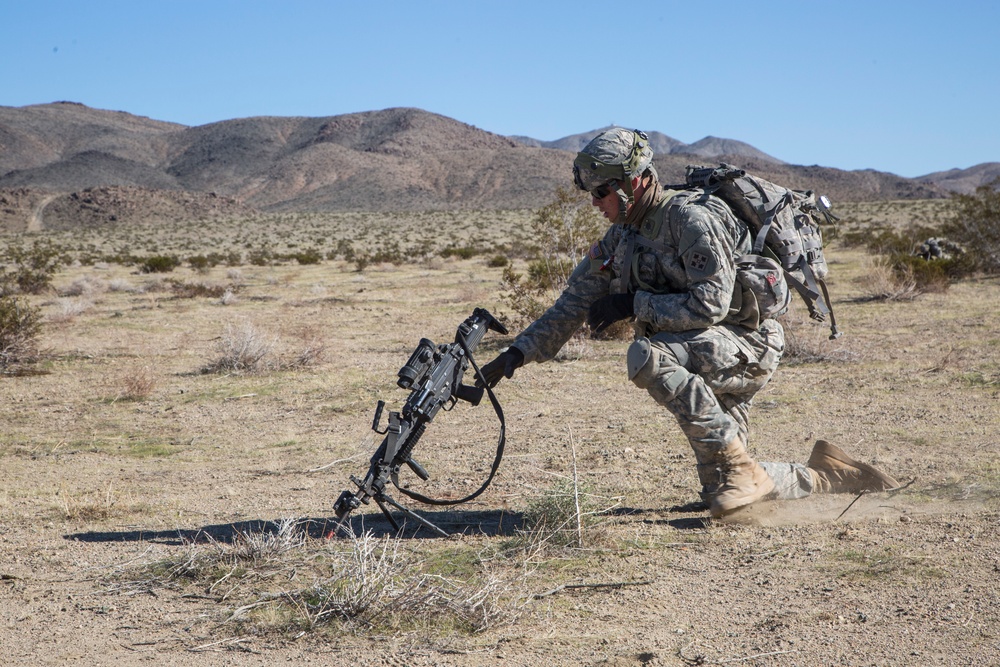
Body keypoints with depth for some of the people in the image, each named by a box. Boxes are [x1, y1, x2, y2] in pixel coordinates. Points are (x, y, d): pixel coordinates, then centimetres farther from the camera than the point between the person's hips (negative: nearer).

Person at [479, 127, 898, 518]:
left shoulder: (691, 218, -19)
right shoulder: (620, 238, 6)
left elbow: (711, 304, -26)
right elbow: (576, 303, 9)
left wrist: (634, 305, -21)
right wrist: (519, 351, -1)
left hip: (745, 346, -9)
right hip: (706, 361, 9)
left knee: (646, 356, -34)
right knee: (719, 492, 6)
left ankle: (739, 468, -26)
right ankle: (823, 477, 25)